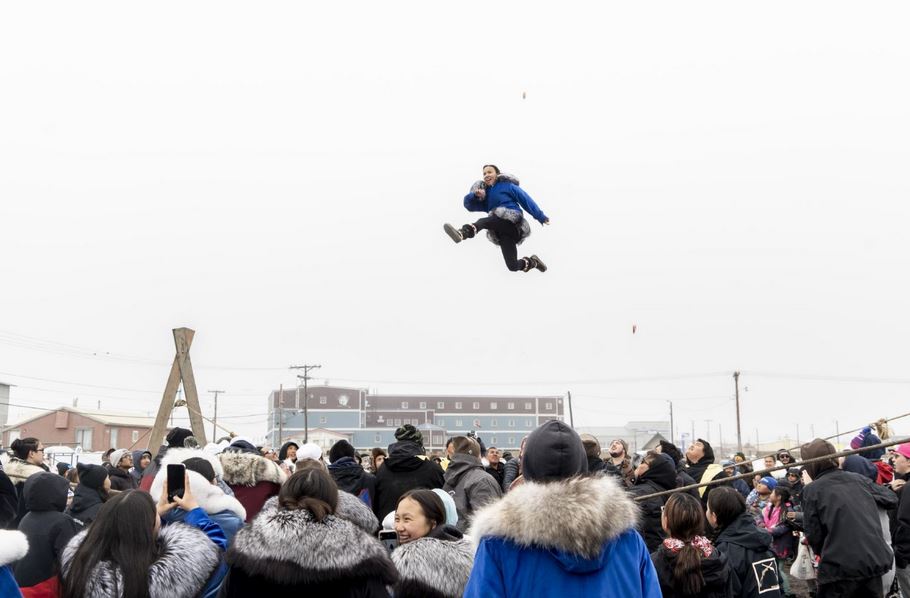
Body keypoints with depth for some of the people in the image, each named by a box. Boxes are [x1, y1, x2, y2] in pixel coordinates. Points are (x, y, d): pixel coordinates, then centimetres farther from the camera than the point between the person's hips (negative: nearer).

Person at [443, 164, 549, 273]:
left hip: (512, 221, -6)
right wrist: (475, 195, -8)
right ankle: (533, 262, 21)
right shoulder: (485, 194, 27)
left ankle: (462, 233, -59)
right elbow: (468, 204, 15)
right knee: (513, 266, -7)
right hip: (502, 234, 6)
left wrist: (541, 217, 4)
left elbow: (526, 200, 9)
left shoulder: (507, 186, 12)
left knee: (483, 222, -30)